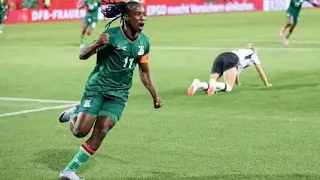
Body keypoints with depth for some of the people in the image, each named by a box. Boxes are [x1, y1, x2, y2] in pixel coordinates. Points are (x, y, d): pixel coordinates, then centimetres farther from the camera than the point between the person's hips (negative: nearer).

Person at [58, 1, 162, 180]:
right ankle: (74, 113, 27)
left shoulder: (144, 42, 1)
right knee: (80, 131, -9)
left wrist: (155, 96, 12)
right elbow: (83, 55, -17)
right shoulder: (112, 35, -16)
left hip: (119, 94, 4)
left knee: (100, 133, -8)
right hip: (97, 87, -4)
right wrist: (96, 44, -38)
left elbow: (144, 73, 14)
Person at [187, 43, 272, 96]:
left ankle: (198, 84, -37)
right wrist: (267, 84, 51)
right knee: (228, 87, -7)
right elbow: (260, 71, 37)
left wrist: (238, 82, 74)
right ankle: (215, 85, -39)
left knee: (212, 84, -5)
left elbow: (236, 68, 59)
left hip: (220, 57, 6)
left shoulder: (240, 51, 45)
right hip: (230, 60, -6)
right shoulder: (253, 54, 31)